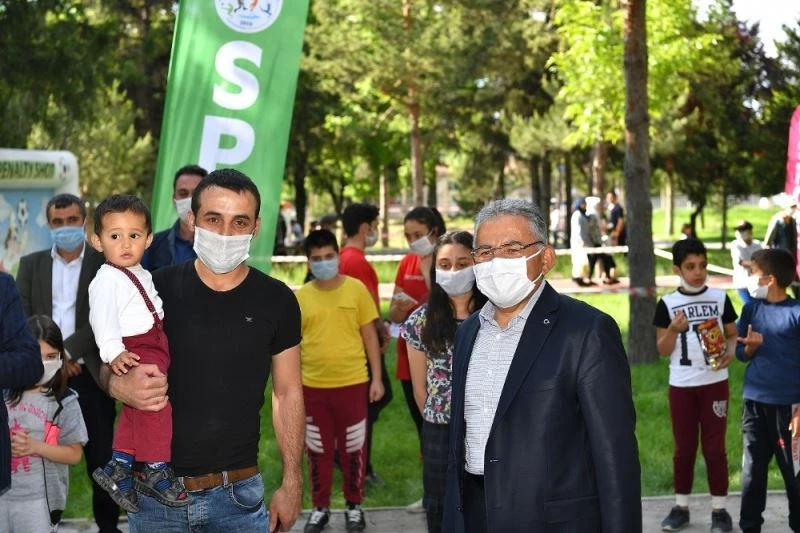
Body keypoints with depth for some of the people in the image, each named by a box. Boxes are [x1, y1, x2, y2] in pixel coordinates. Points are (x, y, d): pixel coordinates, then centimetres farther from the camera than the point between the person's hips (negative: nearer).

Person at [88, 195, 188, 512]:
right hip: (133, 354, -10)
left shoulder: (141, 275, 15)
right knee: (154, 406, -17)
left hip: (154, 349, 10)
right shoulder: (107, 280, -16)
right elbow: (102, 318, -26)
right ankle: (156, 471, -7)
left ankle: (118, 469, 26)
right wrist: (113, 353, -37)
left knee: (135, 414, 15)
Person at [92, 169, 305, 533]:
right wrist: (119, 385, -18)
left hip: (238, 493, 0)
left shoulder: (276, 301, -1)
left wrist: (292, 483, -1)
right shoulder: (155, 288, -3)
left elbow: (287, 394, 4)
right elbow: (110, 365, 6)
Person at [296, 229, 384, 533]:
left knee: (353, 447, 9)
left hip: (352, 383, -1)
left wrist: (377, 378, -1)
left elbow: (369, 336, 1)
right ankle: (320, 507, 25)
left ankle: (354, 506, 25)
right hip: (313, 386, 1)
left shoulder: (356, 289, -3)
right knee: (317, 450, 11)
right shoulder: (300, 297, -1)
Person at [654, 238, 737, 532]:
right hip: (681, 385, 0)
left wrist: (730, 351, -14)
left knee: (714, 447, 4)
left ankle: (719, 509, 13)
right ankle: (681, 507, 19)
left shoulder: (720, 298, 0)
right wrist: (674, 329, -20)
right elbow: (662, 350, -1)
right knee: (683, 448, 9)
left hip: (715, 383, 0)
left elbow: (733, 335, 7)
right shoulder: (667, 303, -3)